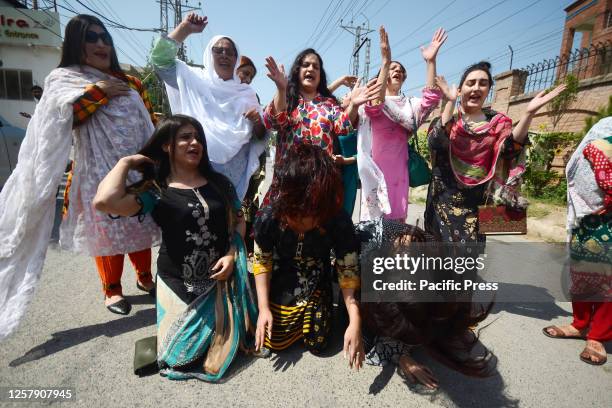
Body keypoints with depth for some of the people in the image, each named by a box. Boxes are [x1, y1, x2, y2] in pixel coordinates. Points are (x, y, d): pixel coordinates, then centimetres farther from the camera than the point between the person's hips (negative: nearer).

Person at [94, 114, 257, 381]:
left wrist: (231, 255, -10)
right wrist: (126, 162, -10)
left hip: (219, 279, 2)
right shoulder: (155, 190, -8)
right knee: (182, 352, 4)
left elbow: (238, 220, 6)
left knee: (222, 345, 5)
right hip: (178, 284, -2)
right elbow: (104, 202, -26)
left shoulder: (219, 182, 3)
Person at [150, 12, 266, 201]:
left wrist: (257, 122, -11)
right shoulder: (194, 79, 10)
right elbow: (160, 58, 1)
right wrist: (185, 29, -4)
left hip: (233, 172, 2)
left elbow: (260, 136, 11)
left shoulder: (246, 93, 12)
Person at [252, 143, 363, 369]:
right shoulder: (268, 219, -30)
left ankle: (308, 314, 35)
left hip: (317, 286, 0)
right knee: (274, 343, 8)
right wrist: (263, 308, -15)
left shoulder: (340, 222, -31)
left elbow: (348, 272, -24)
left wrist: (355, 322, -34)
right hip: (281, 285, 1)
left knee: (317, 345, 5)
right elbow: (262, 263, -13)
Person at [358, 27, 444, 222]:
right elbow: (375, 106, -21)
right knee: (375, 219, -5)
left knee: (396, 219, 6)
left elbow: (431, 99, -4)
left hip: (398, 169, 4)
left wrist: (430, 61, -13)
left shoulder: (409, 104, 15)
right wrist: (385, 61, -27)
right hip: (377, 167, -4)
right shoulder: (372, 100, 3)